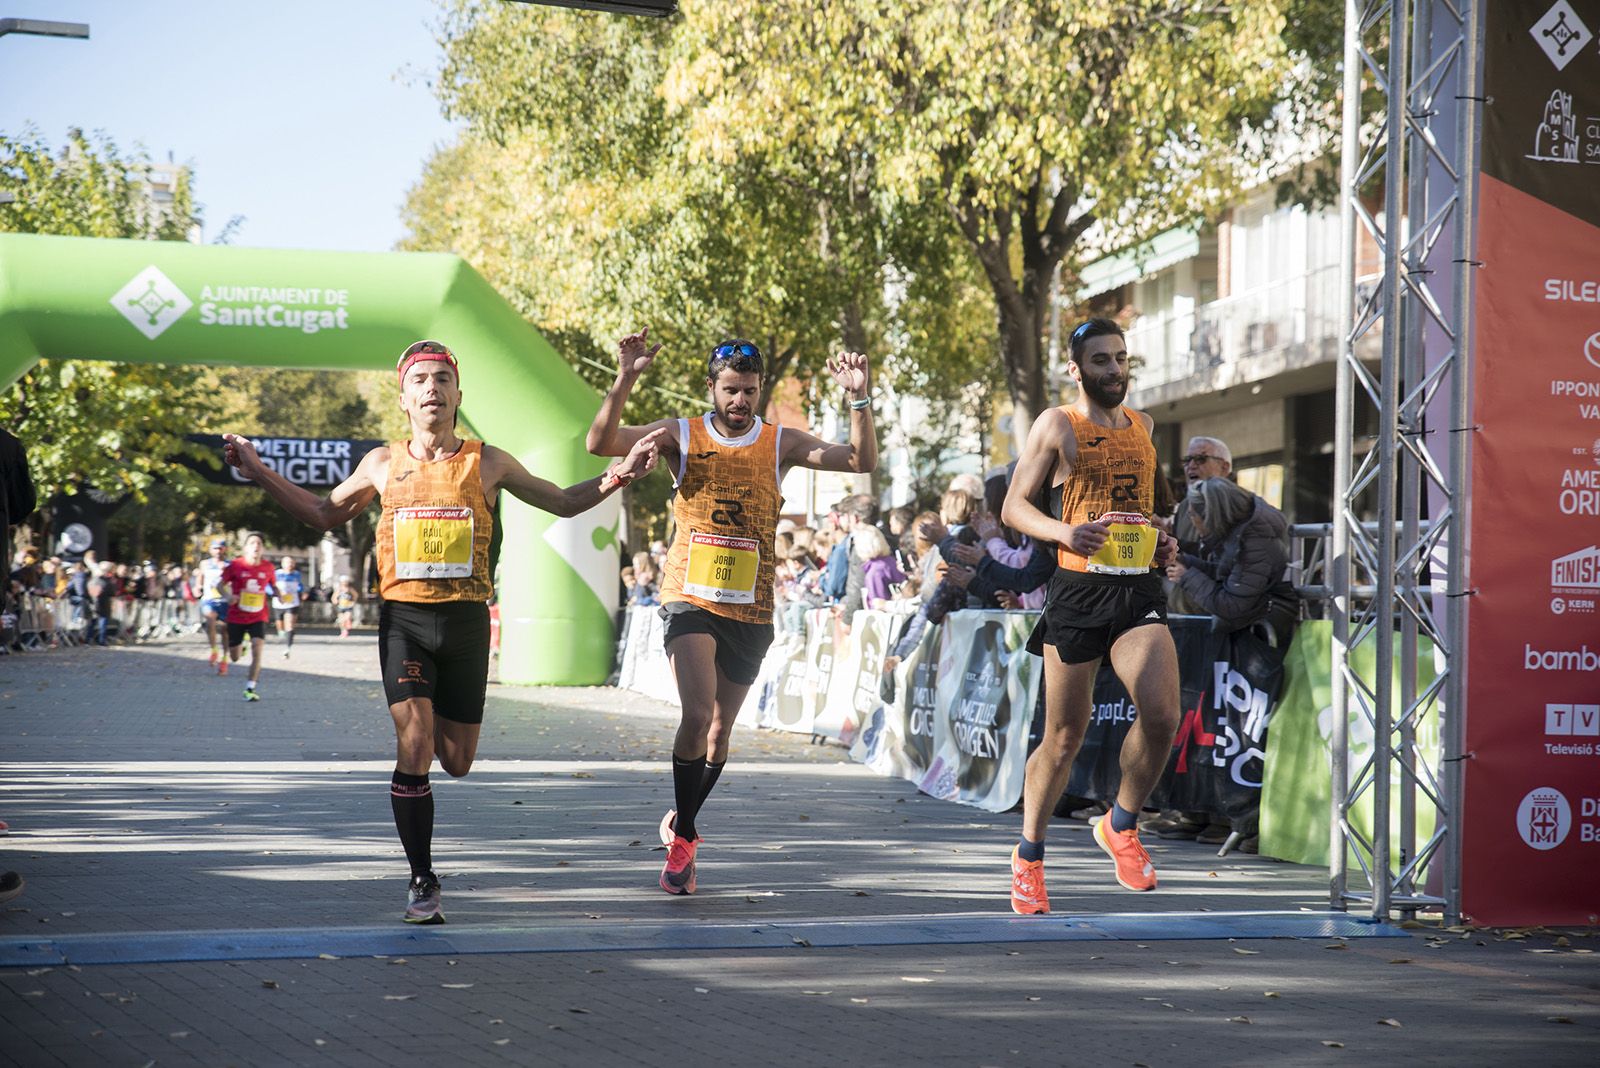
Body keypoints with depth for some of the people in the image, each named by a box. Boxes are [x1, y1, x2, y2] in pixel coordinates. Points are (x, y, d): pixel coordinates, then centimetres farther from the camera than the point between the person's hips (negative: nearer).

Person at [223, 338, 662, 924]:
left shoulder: (488, 462, 6)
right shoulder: (383, 464, 8)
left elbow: (563, 501, 16)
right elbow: (325, 513, 23)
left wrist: (619, 475, 1)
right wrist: (258, 472, 15)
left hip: (466, 618, 1)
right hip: (404, 617, -1)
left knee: (456, 761, 4)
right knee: (414, 749, -13)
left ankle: (424, 724, 42)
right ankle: (422, 882, -2)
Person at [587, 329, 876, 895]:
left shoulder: (781, 443, 4)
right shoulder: (681, 436, 1)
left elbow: (862, 461, -3)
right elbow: (600, 442, -9)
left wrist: (859, 400, -17)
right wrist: (625, 379, -22)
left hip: (751, 610, 3)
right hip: (690, 600, -2)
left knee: (719, 729, 12)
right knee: (697, 714, -21)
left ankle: (681, 827, 35)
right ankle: (683, 837, -3)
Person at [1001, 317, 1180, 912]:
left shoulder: (1142, 425, 17)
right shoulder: (1058, 425, 1)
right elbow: (1014, 506, 0)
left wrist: (1162, 542, 11)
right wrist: (1064, 533, -19)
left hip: (1139, 591, 4)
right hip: (1079, 592, -4)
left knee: (1162, 715, -18)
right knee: (1064, 738, 3)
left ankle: (1121, 825, 7)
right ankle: (1028, 856, 23)